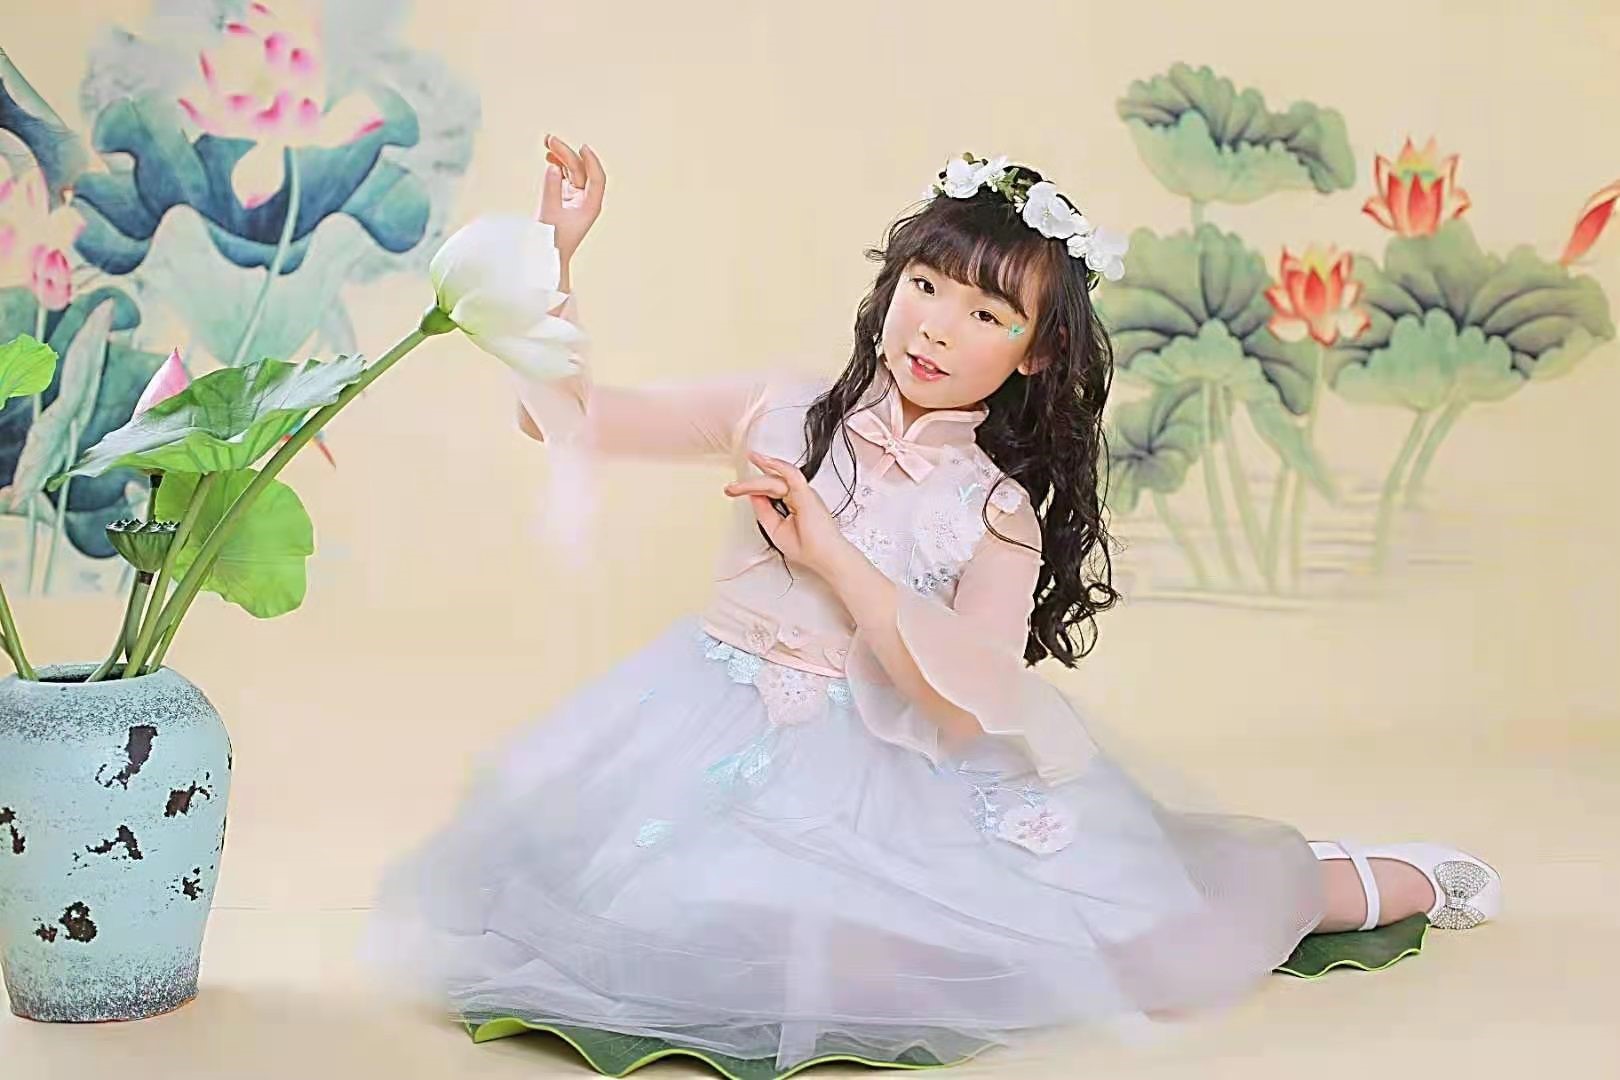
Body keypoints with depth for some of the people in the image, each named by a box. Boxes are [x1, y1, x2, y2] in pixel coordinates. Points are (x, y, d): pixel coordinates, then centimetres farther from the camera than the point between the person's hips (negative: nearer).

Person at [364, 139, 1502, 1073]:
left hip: (881, 773, -4)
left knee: (1140, 942, -18)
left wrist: (832, 553, -22)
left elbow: (977, 699, -18)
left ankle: (1379, 884, 13)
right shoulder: (782, 415, 2)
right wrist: (554, 253, -5)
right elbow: (571, 418, 4)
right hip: (711, 736, 4)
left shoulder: (998, 510, -4)